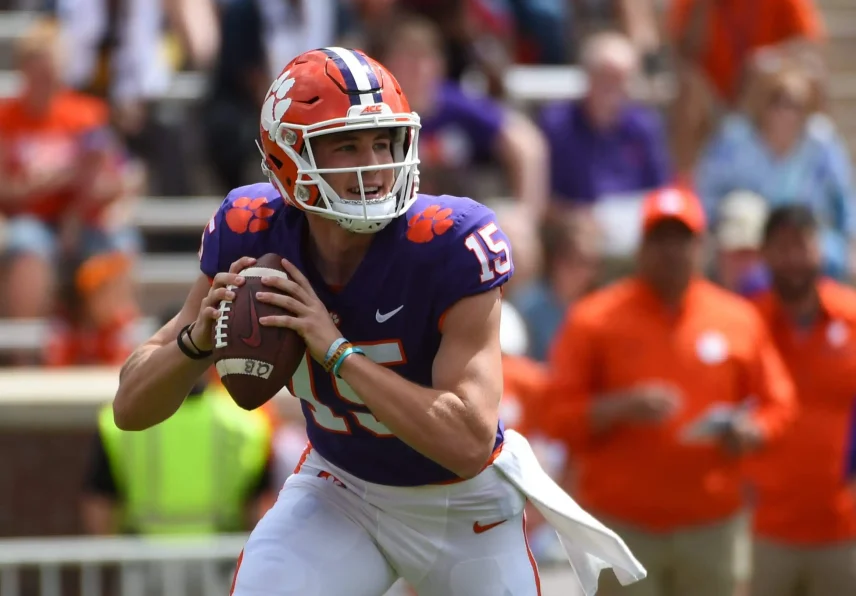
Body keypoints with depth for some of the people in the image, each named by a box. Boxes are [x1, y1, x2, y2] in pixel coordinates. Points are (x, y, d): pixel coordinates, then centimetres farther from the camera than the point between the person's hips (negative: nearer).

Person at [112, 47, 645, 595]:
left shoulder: (449, 246, -31)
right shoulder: (252, 235, -19)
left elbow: (469, 443, -38)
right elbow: (131, 409, -13)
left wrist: (336, 349, -40)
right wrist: (198, 339, -35)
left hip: (461, 505, -2)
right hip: (338, 488, 2)